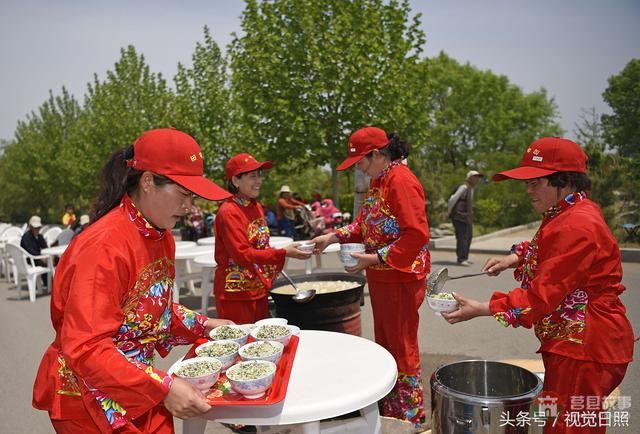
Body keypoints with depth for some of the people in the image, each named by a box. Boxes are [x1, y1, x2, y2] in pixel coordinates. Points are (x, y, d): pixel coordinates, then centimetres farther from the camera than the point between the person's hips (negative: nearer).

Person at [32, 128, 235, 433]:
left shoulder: (162, 236, -1)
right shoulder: (106, 245, -26)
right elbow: (85, 348, -27)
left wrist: (202, 326, 2)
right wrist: (163, 388, -30)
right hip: (92, 398, -7)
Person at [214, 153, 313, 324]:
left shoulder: (256, 207, 8)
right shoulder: (228, 212, -15)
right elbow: (242, 255, -21)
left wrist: (271, 276, 11)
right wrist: (283, 253, -24)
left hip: (260, 290, 8)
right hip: (236, 294, -8)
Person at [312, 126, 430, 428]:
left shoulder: (401, 181, -19)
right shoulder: (379, 181, 11)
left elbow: (416, 236, -25)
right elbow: (366, 225, 18)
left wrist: (374, 259, -23)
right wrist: (333, 237, 8)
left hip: (400, 280, -9)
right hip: (381, 279, 9)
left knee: (401, 347, 5)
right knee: (384, 344, 19)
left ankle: (410, 416, 24)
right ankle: (388, 409, 37)